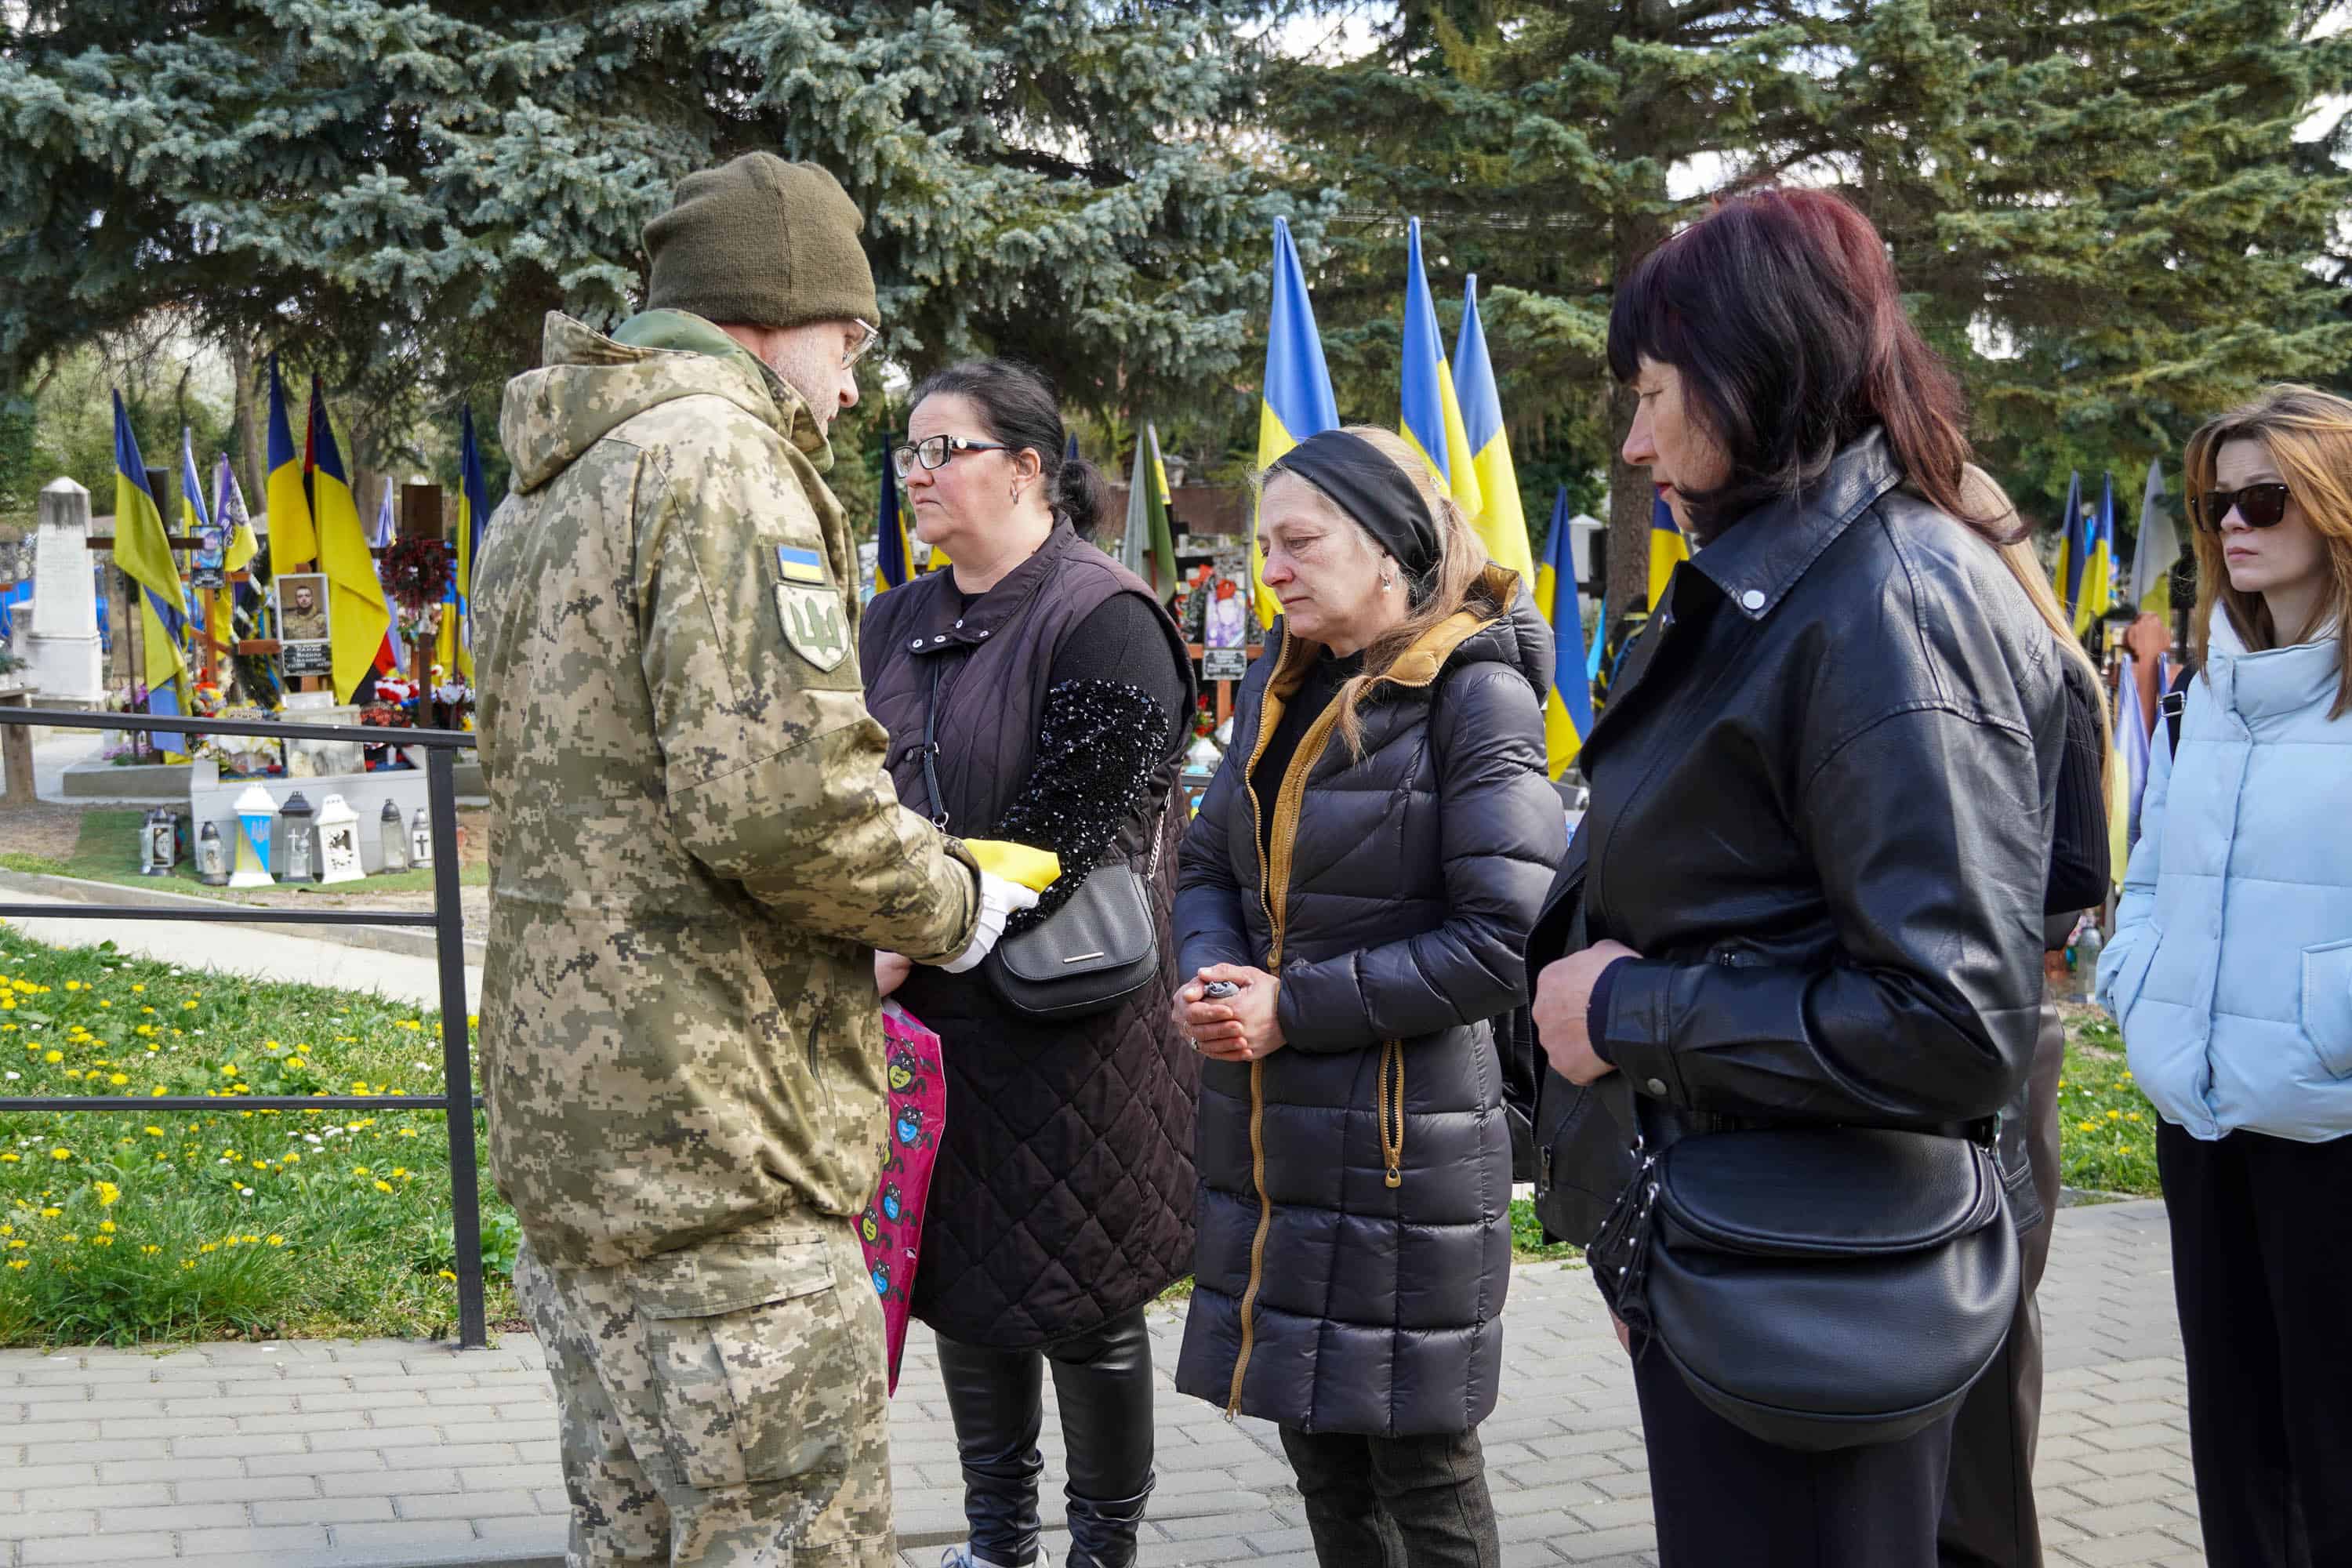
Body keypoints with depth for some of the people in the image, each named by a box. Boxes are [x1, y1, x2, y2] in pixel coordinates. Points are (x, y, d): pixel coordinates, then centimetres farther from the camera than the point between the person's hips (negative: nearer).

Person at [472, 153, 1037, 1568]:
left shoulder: (551, 491, 19)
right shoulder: (725, 456, -13)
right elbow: (779, 797, -25)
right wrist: (951, 907, -7)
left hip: (567, 1107, 10)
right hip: (708, 1134, -10)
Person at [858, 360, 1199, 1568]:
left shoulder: (1103, 620, -12)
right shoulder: (900, 623, 11)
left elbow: (1067, 832, -17)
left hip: (1070, 1020, -7)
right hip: (934, 1017, 7)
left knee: (1081, 1298, 3)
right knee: (957, 1280, 14)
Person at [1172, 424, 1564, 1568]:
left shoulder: (1476, 692, -13)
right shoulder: (1278, 688, 10)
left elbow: (1506, 939, -19)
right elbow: (1209, 866, 15)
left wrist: (1293, 1007, -17)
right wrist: (1214, 978, -8)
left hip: (1405, 1131, -7)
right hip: (1265, 1129, 7)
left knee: (1418, 1455, 4)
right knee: (1316, 1438, 16)